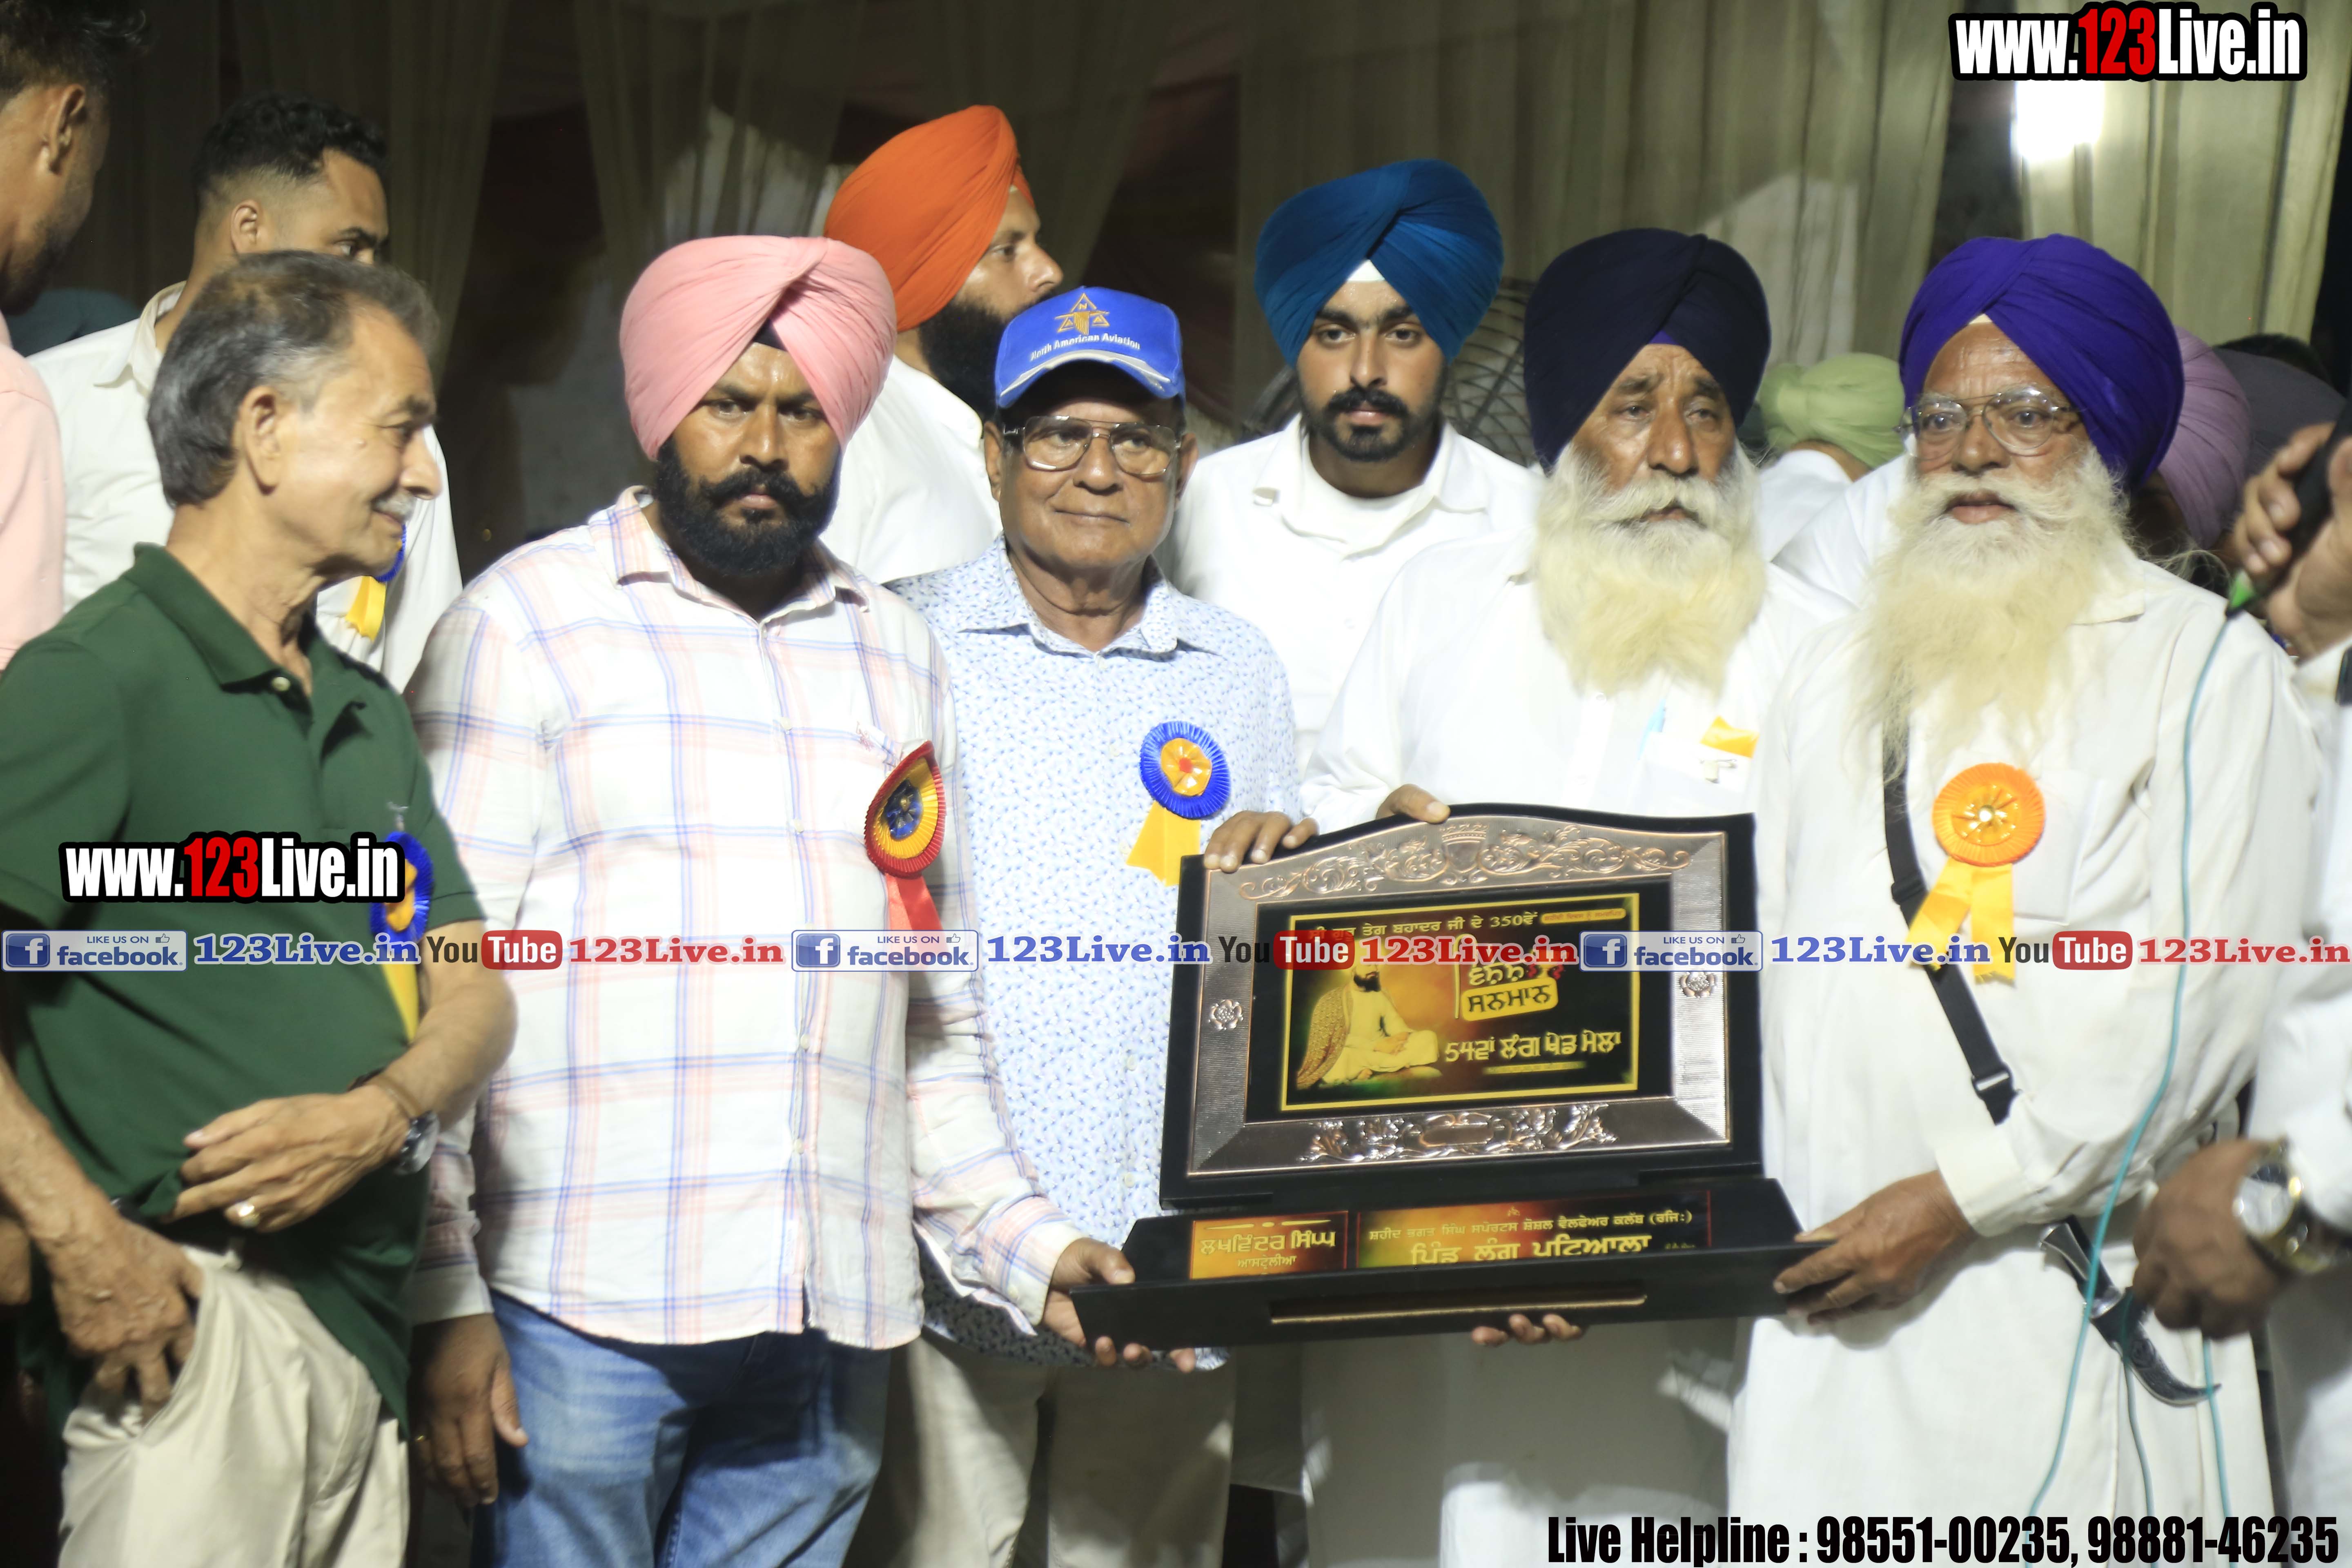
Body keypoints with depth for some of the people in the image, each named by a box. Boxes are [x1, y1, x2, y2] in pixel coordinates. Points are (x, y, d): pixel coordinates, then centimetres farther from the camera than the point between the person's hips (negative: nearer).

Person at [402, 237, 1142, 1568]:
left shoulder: (899, 653, 17)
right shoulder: (529, 621, 2)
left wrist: (1023, 1241, 9)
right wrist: (442, 1298, -9)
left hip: (833, 1313, 4)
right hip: (587, 1306, -4)